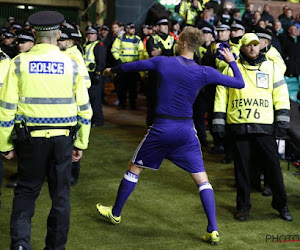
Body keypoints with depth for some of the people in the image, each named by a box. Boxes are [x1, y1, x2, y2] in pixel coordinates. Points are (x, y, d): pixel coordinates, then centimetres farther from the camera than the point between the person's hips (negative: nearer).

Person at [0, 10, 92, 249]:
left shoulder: (19, 63, -2)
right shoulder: (71, 64, 1)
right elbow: (84, 108, 4)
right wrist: (81, 144, 12)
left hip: (31, 139, 0)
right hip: (63, 139, 1)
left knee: (26, 190, 15)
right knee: (60, 194, 13)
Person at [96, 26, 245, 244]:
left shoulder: (163, 62, -5)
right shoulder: (205, 72, -5)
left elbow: (131, 66, 9)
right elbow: (239, 83, 1)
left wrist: (112, 70, 29)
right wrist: (232, 61, 18)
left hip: (161, 128, 0)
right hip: (186, 130, 1)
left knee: (134, 169, 18)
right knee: (202, 179, 7)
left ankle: (115, 213, 32)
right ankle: (213, 231, 2)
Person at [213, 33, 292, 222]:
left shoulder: (271, 67, 10)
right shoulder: (231, 68, 9)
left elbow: (281, 94, 8)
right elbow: (221, 94, 10)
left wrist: (282, 120, 0)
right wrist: (218, 121, 4)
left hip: (265, 126, 0)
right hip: (240, 126, 0)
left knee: (273, 164, 0)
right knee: (242, 167, 5)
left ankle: (281, 204, 15)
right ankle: (243, 206, 18)